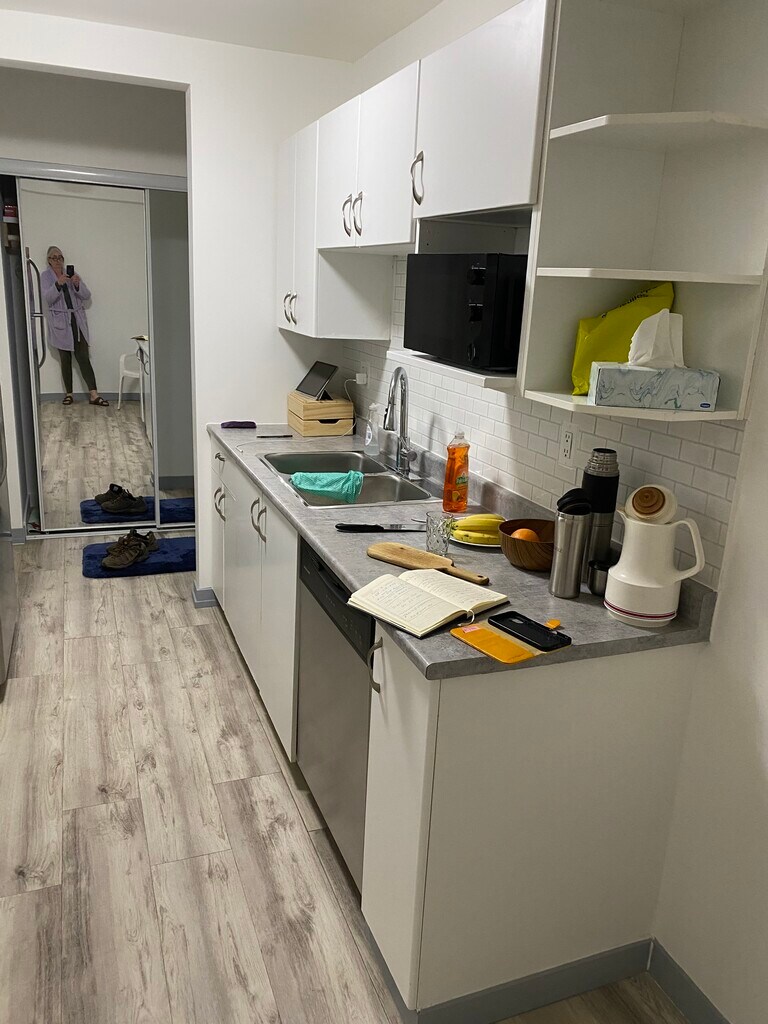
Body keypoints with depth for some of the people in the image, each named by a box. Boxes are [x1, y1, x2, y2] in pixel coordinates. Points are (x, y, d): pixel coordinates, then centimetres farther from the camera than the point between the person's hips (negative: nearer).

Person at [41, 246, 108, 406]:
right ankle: (68, 394, 12)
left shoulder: (72, 273, 9)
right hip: (60, 322, -1)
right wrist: (58, 284, -32)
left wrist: (78, 284, -19)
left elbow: (86, 296, 2)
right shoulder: (46, 276, 2)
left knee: (83, 357, -5)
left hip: (78, 320, 1)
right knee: (65, 359, 4)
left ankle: (94, 395, -10)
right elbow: (48, 298, -14)